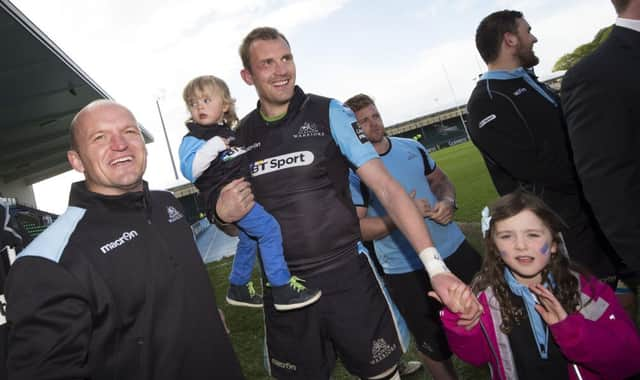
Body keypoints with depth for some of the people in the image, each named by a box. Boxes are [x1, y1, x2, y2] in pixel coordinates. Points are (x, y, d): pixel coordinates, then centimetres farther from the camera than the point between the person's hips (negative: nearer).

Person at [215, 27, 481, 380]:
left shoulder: (329, 114, -6)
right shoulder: (238, 137, 3)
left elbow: (386, 188, -13)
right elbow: (237, 223, 14)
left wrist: (435, 266, -24)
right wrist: (223, 214, -11)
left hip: (349, 279, -2)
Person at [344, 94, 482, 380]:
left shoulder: (412, 147, 4)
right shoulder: (351, 170, -12)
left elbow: (440, 180, 16)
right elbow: (356, 228, -16)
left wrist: (448, 201, -6)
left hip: (455, 248, 5)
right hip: (406, 270, -5)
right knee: (434, 345, 13)